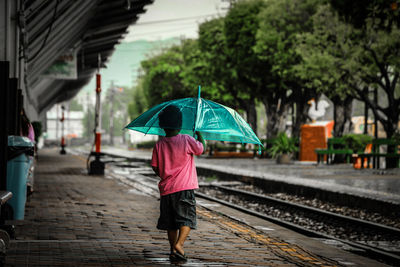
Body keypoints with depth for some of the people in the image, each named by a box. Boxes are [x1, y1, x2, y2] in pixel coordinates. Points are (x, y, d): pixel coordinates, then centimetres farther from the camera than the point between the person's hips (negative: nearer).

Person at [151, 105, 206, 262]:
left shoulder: (159, 145, 1)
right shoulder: (186, 140, -8)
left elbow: (155, 167, 6)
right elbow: (201, 149, 7)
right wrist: (199, 135, 24)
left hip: (166, 189, 4)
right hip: (184, 187, -4)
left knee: (171, 223, 13)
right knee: (187, 219, -2)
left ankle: (173, 249, 14)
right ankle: (179, 244, -21)